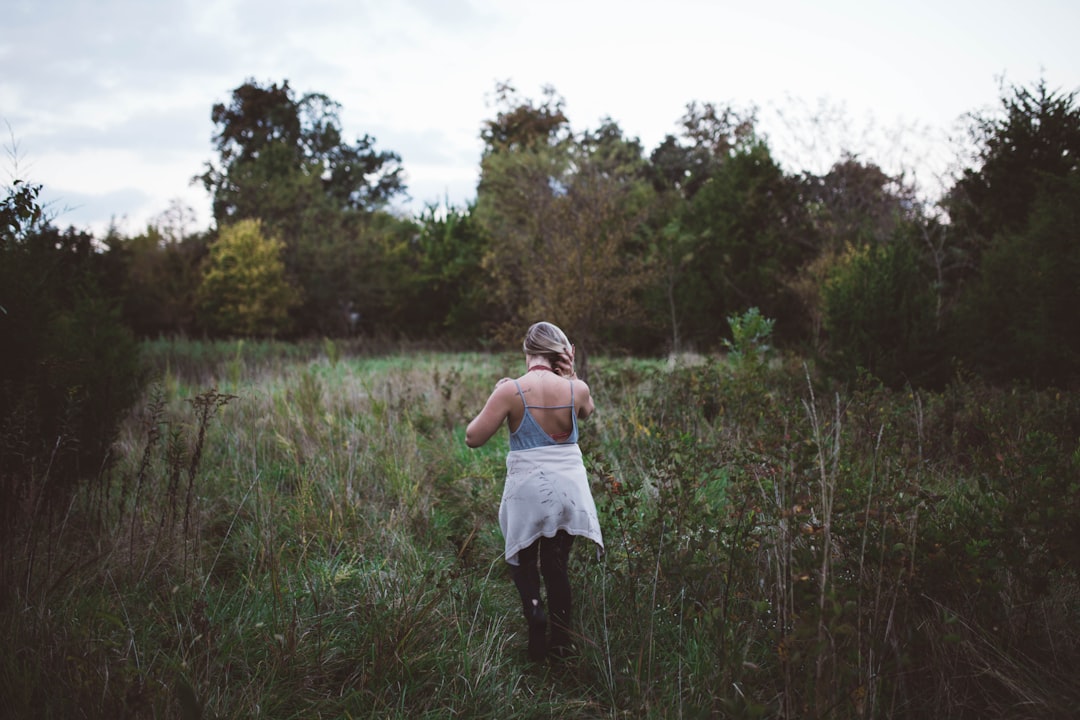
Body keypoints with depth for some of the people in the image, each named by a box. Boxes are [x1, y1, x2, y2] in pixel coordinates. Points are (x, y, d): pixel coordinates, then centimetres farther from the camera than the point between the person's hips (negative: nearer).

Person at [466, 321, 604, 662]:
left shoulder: (511, 390, -16)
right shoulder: (576, 389, -6)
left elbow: (473, 437, -9)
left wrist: (496, 397, 1)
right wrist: (571, 374, 9)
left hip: (528, 488, -3)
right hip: (569, 488, 3)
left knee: (522, 557, 19)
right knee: (557, 563, 17)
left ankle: (533, 607, -5)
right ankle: (562, 640, 20)